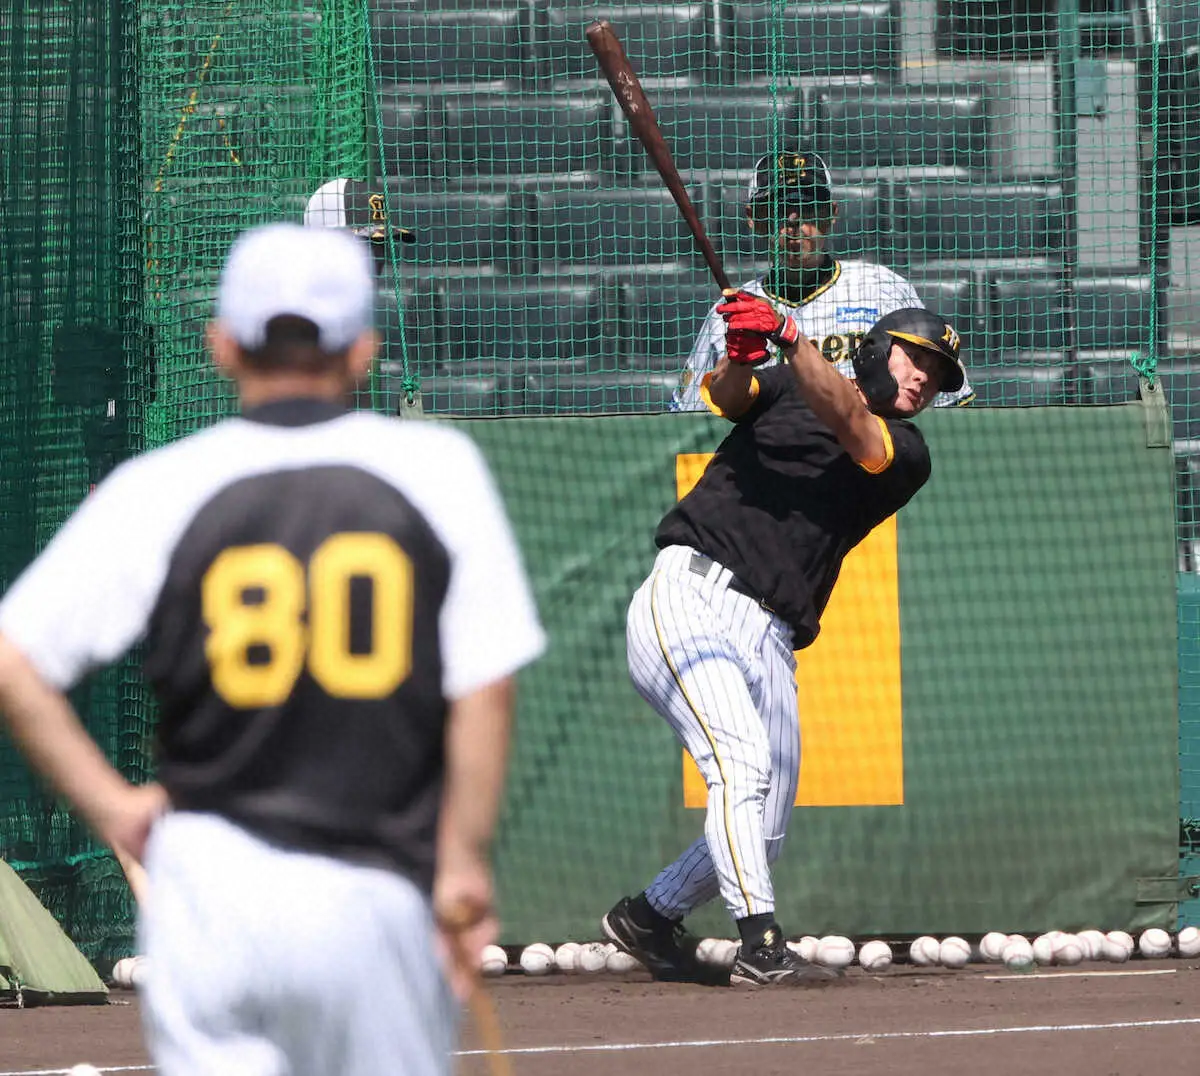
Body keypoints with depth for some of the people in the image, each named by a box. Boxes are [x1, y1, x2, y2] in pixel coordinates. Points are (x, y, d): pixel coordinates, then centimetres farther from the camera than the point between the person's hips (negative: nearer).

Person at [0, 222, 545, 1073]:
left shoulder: (158, 490, 0)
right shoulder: (439, 469, -1)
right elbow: (486, 685, -4)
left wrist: (111, 805, 6)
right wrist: (463, 860, 4)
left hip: (207, 884, 1)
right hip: (377, 898, 0)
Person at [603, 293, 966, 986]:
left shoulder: (907, 455, 14)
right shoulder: (786, 390, 16)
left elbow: (848, 423, -7)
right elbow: (727, 394, -6)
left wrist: (789, 336, -23)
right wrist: (741, 356, -30)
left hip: (768, 641, 4)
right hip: (688, 597, -4)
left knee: (764, 833, 4)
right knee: (743, 759, -25)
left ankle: (649, 917, 27)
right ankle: (762, 946, -31)